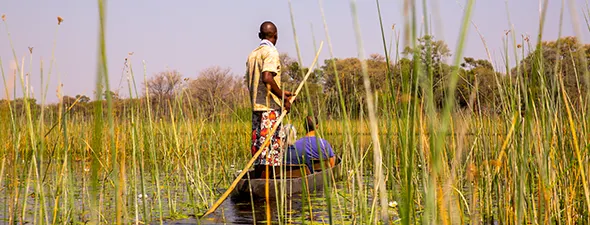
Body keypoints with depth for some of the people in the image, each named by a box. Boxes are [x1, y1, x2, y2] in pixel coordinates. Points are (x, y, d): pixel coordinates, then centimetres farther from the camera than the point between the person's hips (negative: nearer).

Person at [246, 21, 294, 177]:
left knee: (258, 141, 10)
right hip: (270, 106, -8)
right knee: (273, 141, -7)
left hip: (255, 105, 9)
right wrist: (283, 97, -13)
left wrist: (280, 93, 22)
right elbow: (267, 78, -22)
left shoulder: (252, 54, 18)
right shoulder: (271, 52, -9)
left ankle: (258, 175, 12)